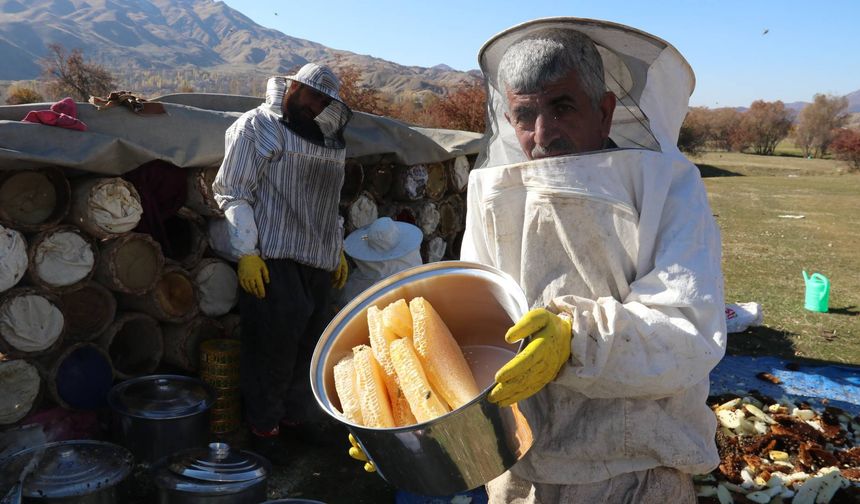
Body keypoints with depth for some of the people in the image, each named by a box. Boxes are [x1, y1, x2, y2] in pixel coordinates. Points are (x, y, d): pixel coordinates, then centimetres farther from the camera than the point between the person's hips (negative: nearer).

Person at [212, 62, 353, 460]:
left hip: (319, 261, 7)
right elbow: (232, 193, -8)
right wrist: (246, 253, -15)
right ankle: (263, 427, 12)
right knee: (273, 343, -5)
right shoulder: (257, 126, -3)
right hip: (273, 261, -6)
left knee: (310, 342, 7)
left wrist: (338, 250, 21)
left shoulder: (329, 140, 18)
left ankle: (296, 416, 24)